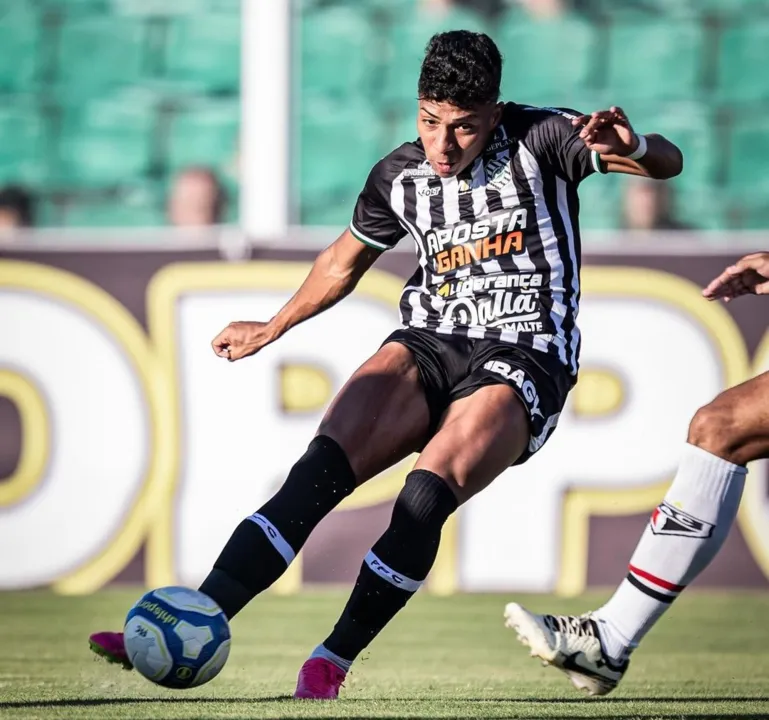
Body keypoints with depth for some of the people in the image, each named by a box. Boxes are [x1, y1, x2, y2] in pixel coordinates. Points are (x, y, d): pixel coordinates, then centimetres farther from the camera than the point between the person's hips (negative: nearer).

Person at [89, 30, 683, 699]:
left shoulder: (539, 140, -5)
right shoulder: (399, 176, 8)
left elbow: (669, 162, -13)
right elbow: (344, 260, 27)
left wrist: (635, 149, -38)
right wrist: (271, 329, 37)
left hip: (524, 360, -4)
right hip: (427, 343, 4)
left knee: (426, 497, -30)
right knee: (322, 467, -21)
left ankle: (333, 660, -19)